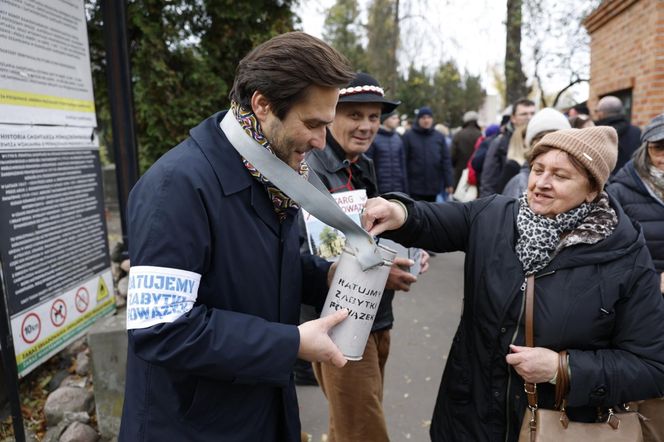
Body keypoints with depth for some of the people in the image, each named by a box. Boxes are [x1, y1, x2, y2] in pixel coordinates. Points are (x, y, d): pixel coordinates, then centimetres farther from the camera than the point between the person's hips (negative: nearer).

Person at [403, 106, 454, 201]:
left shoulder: (439, 137, 7)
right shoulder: (408, 136, -3)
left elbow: (446, 161, 5)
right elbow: (404, 161, -5)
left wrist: (449, 183, 0)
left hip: (434, 187, 3)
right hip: (415, 187, -3)